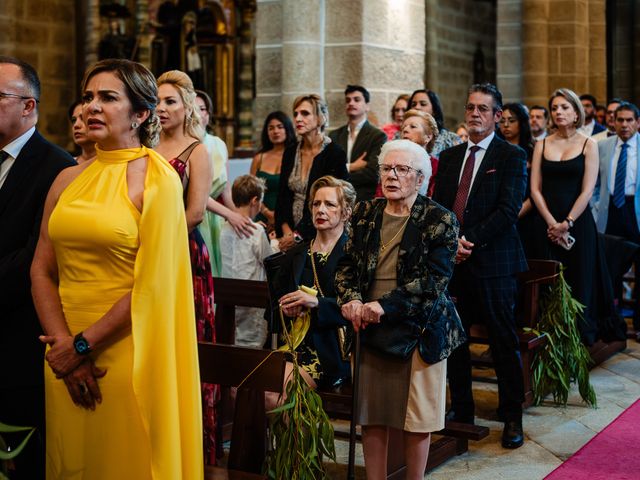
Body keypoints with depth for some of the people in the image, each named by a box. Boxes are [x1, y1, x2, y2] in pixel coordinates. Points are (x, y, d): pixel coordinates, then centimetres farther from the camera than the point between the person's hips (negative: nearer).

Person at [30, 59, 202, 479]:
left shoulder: (157, 179, -8)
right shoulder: (68, 180, 7)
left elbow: (151, 283, -13)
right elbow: (41, 270, 5)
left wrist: (83, 345, -11)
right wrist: (63, 344, -8)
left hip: (124, 355, -5)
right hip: (66, 360, 5)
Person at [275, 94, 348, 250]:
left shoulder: (335, 154, -9)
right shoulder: (290, 152, 8)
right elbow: (282, 196, 8)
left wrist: (298, 235, -14)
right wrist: (286, 231, -7)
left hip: (318, 236, -4)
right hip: (289, 232, 5)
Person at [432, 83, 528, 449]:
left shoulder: (512, 156, -1)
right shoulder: (450, 157, 15)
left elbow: (509, 210, -11)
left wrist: (469, 239, -15)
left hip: (493, 263, -5)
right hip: (453, 262, 5)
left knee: (504, 342, 2)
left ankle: (512, 417, 14)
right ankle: (462, 411, 22)